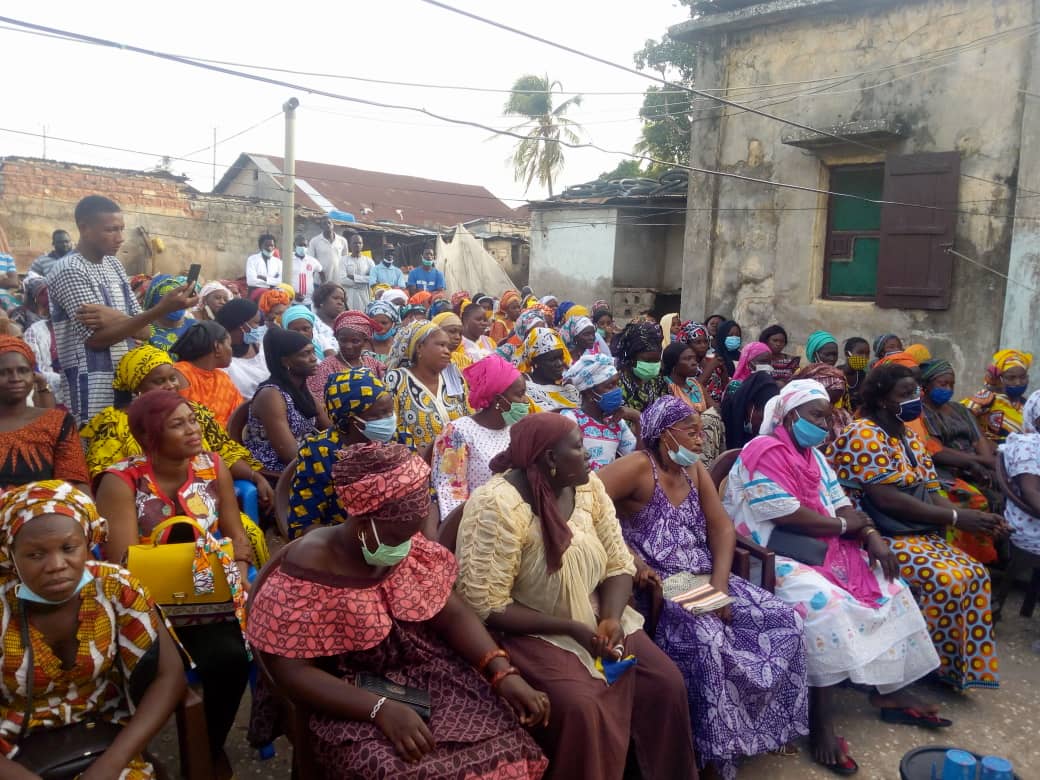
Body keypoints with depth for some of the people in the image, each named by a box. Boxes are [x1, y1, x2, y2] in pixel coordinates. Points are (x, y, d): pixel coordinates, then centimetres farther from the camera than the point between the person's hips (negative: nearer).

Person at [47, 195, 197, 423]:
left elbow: (144, 331, 7)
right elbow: (97, 338, -17)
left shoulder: (114, 265, 12)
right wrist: (162, 309, -25)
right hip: (92, 396, -7)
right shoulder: (68, 270, -10)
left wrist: (116, 318, -16)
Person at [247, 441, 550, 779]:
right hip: (351, 704, -4)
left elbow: (453, 615, -1)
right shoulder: (308, 569, -18)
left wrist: (504, 673, -16)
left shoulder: (412, 550, -2)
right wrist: (381, 709, -29)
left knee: (504, 739, -15)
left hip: (425, 675, 5)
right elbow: (292, 671, -19)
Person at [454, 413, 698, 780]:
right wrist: (571, 627, -23)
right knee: (580, 707, -27)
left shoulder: (587, 486, -3)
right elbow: (486, 608, -22)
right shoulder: (498, 506, -23)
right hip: (530, 632, -6)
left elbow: (618, 564, 1)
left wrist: (611, 618, -18)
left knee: (666, 682, -6)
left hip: (595, 617, 6)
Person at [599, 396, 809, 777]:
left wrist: (720, 584, -8)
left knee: (783, 619, -4)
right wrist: (630, 560, -25)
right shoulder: (638, 467, -13)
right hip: (657, 585, -8)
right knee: (707, 637, -33)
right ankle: (715, 747, -12)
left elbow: (721, 528, 8)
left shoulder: (695, 470, 11)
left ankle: (772, 723, 12)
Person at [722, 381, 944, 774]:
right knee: (827, 604, -32)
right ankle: (820, 724, -26)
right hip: (772, 559, -10)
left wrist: (873, 538, -6)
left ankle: (889, 692, 11)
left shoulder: (814, 456, 17)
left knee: (890, 588, 3)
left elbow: (843, 507, 13)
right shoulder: (764, 452, -13)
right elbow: (788, 516, -21)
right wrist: (844, 526, -8)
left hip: (826, 550, 10)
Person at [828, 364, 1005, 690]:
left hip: (918, 531, 9)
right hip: (874, 535, -9)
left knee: (975, 574, -7)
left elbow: (932, 495, 9)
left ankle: (962, 665, 4)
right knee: (945, 579, -23)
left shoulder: (910, 438, 14)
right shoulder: (864, 434, -14)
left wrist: (978, 518, -9)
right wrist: (956, 517, -19)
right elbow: (886, 498, -22)